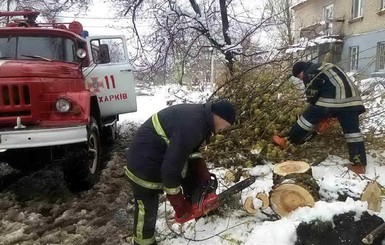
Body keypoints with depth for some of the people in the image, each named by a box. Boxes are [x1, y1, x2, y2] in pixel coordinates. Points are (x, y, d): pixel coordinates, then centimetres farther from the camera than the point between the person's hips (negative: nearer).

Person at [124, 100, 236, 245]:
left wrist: (201, 168, -1)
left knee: (194, 173, 17)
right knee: (147, 209, 3)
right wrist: (179, 203, -16)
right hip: (144, 165, -9)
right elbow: (170, 168, -29)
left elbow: (189, 148, 12)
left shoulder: (200, 115, -2)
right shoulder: (191, 127, -33)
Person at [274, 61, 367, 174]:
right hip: (351, 98, 8)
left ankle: (288, 140, 12)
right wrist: (328, 114, 26)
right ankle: (359, 164, 9)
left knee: (308, 117, 4)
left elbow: (312, 96, 3)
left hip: (333, 98, -8)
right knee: (352, 130, 7)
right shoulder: (324, 68, 32)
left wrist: (320, 115, 16)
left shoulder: (310, 74, 4)